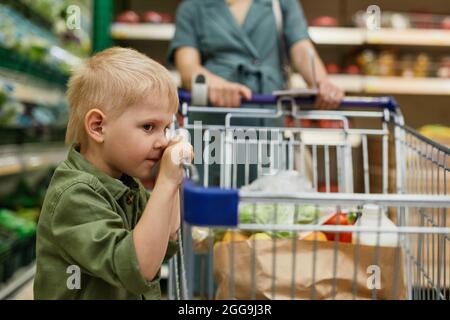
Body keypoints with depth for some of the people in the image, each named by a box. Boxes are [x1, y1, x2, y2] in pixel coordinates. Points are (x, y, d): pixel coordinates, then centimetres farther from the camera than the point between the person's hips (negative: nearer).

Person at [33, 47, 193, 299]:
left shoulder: (126, 185, 4)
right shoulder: (74, 195, -17)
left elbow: (168, 245, 9)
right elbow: (138, 269, -24)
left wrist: (173, 179, 0)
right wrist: (167, 182, -25)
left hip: (145, 294, 6)